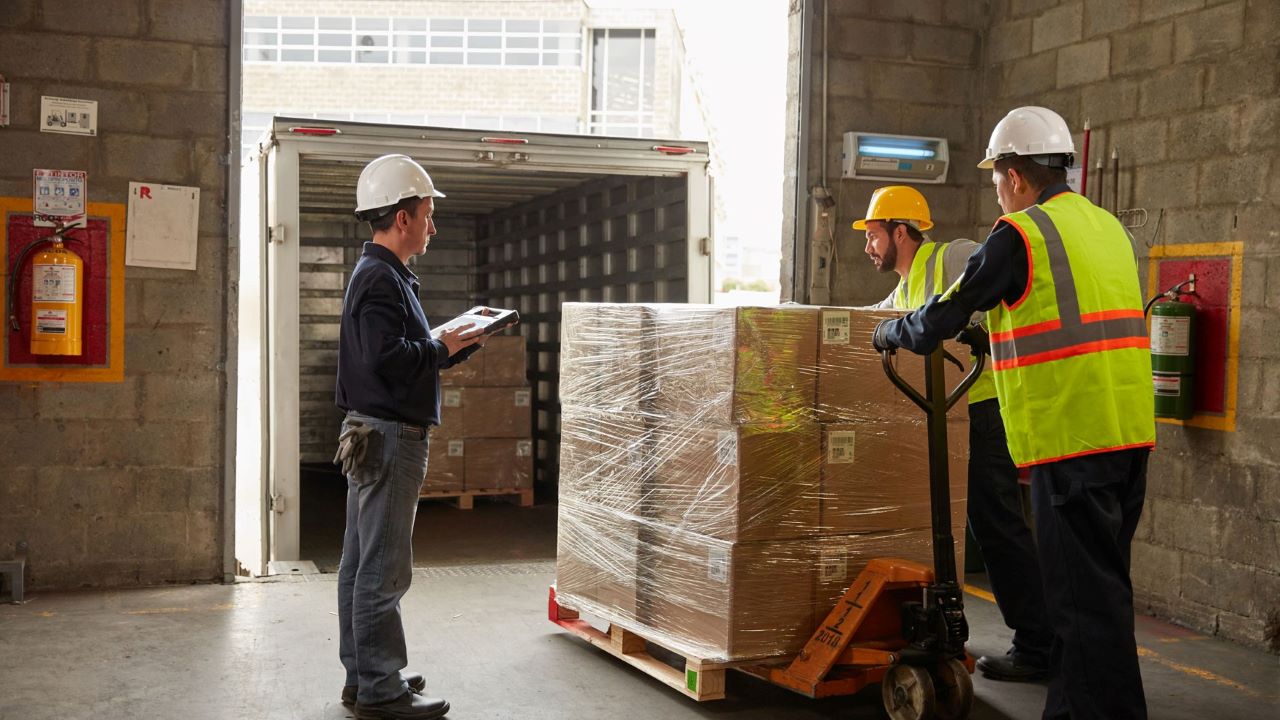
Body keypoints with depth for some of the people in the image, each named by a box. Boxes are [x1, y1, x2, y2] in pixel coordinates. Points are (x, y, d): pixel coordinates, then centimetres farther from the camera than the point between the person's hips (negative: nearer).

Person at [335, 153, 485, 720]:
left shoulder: (381, 275, 19)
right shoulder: (380, 279, -15)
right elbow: (391, 359, -25)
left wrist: (455, 343, 8)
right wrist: (445, 348, -11)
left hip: (376, 433, 11)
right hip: (389, 436, -11)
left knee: (361, 562, 15)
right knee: (383, 568, -5)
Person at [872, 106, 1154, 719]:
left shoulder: (1019, 235, -9)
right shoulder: (1107, 226, 16)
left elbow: (942, 316, -7)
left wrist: (890, 332, 13)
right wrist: (1000, 335, 35)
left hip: (1071, 436, -9)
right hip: (1129, 431, 9)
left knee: (1085, 593, -4)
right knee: (1099, 582, 16)